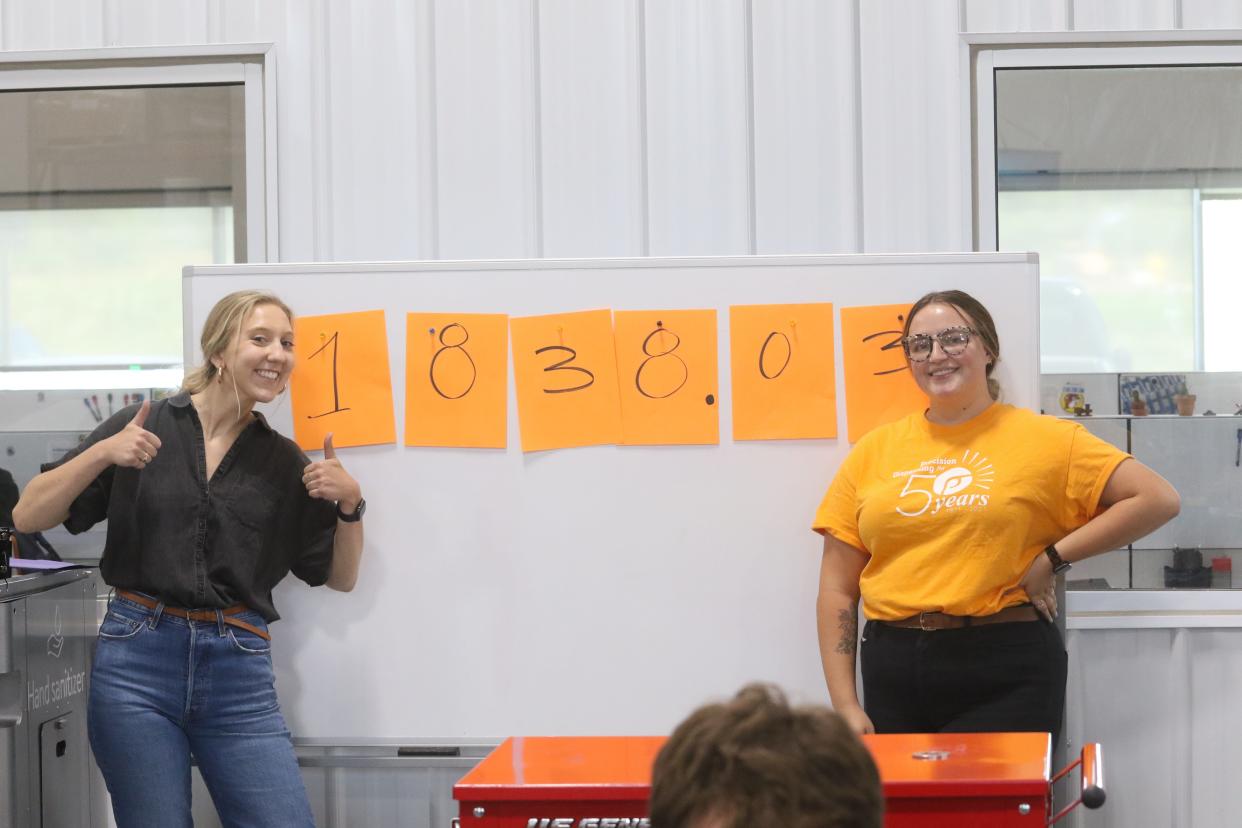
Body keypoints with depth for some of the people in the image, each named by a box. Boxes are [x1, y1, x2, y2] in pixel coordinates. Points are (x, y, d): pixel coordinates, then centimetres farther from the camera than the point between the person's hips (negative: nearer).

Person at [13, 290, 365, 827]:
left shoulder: (284, 463, 8)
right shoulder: (142, 428, 2)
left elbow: (340, 577, 15)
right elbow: (28, 518, 0)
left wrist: (349, 503, -3)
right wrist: (101, 454, -15)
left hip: (239, 672, 2)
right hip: (137, 660, -2)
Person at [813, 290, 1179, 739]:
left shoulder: (1043, 439, 2)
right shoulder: (875, 450, 10)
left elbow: (1159, 499, -3)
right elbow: (837, 588, 10)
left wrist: (1053, 559, -6)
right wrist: (846, 706, 2)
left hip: (1006, 672, -3)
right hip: (893, 674, 3)